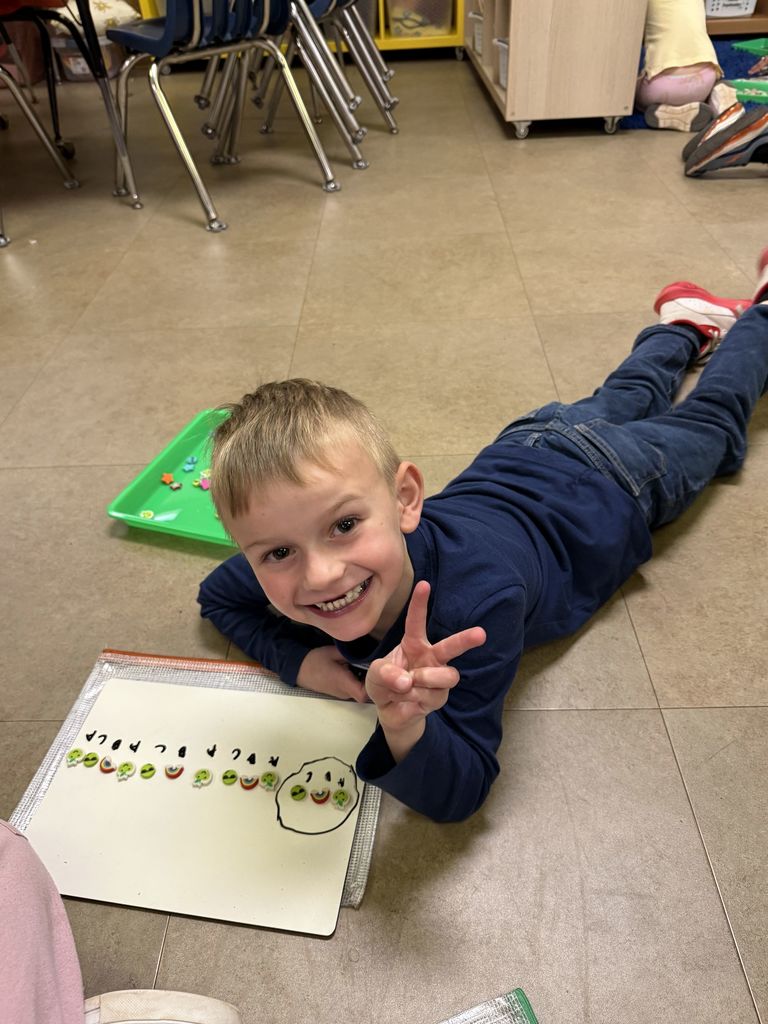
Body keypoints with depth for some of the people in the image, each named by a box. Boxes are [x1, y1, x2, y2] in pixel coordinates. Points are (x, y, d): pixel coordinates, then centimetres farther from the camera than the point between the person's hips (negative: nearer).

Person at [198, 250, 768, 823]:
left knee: (709, 420, 29)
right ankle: (686, 324, 61)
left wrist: (404, 726, -62)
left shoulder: (478, 600, -50)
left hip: (605, 484, -3)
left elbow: (456, 796, -39)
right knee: (618, 402, 35)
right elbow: (216, 597, -13)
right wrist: (297, 657, -32)